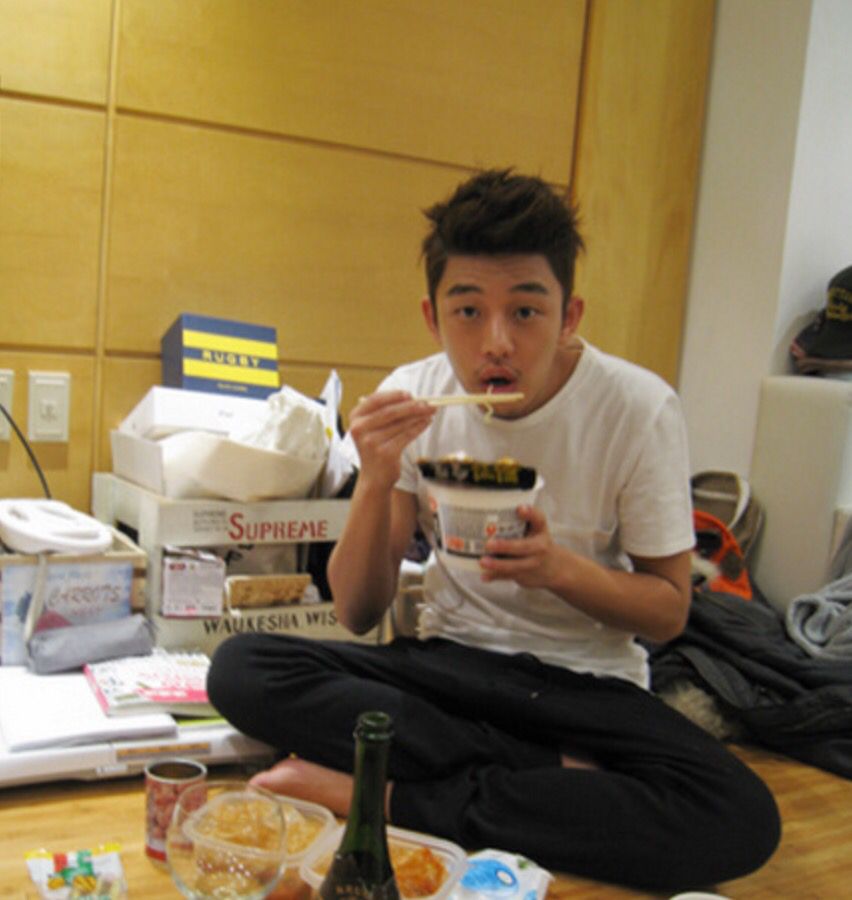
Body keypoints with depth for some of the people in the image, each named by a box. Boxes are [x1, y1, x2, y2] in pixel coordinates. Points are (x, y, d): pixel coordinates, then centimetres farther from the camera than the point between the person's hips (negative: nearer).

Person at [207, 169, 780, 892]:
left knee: (742, 819, -31)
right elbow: (359, 614, -4)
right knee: (240, 669, -23)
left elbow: (670, 611, -3)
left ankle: (383, 796, -21)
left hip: (589, 682, -1)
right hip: (448, 662, 2)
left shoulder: (639, 409, -12)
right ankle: (556, 777, -17)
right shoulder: (411, 398, -6)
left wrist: (559, 567, -23)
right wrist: (376, 482, -22)